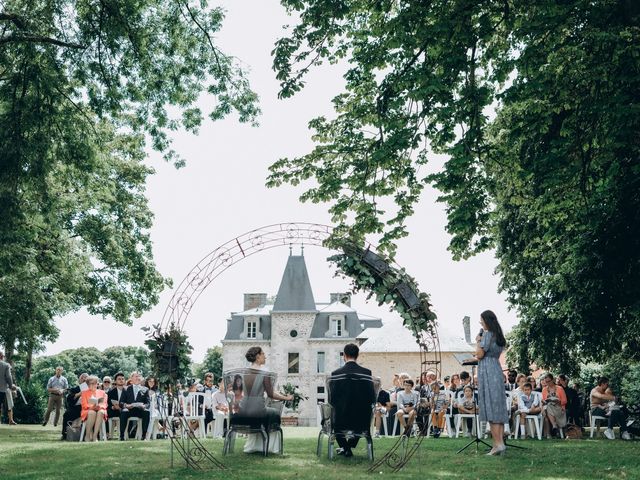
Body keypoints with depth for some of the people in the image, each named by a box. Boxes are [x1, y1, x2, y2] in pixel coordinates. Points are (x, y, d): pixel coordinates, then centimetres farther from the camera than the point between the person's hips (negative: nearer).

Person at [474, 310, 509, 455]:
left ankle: (498, 444, -12)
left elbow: (479, 354, -13)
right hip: (497, 371, 9)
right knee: (499, 407, 6)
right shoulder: (499, 336, 16)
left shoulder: (487, 334, -10)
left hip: (487, 372, -9)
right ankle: (500, 442, 6)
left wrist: (478, 341, 1)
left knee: (490, 407, -8)